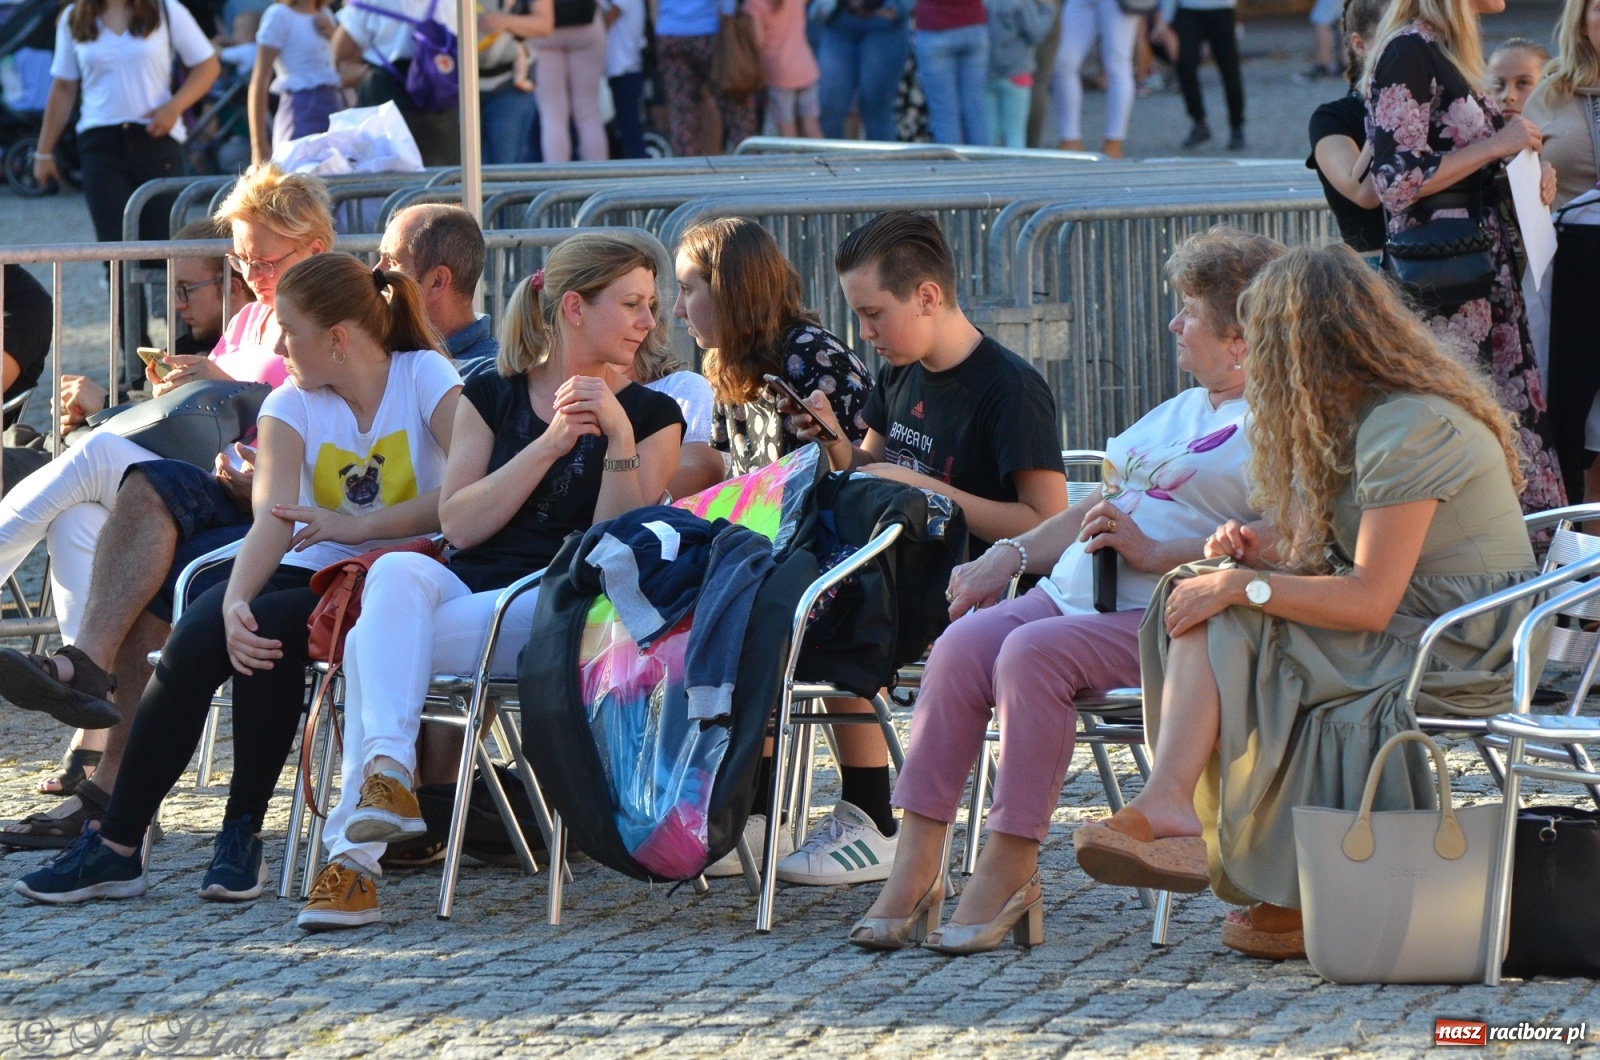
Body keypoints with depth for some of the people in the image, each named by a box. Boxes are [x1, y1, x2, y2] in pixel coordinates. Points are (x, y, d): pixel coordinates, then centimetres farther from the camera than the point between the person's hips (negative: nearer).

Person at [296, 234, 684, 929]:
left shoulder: (650, 416, 15)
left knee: (375, 642, -30)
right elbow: (458, 524, 4)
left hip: (559, 614, -2)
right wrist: (551, 443, -5)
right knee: (398, 571, -36)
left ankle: (353, 851, -36)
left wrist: (620, 439, -9)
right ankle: (387, 770, -50)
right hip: (464, 584, 2)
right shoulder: (491, 397, 20)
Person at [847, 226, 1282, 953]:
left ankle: (1010, 872, -26)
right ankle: (914, 870, -20)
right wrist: (1012, 555, 20)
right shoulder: (1182, 411, 29)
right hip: (1078, 591, 9)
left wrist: (1155, 553, -22)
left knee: (1032, 654, -31)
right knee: (963, 644, -17)